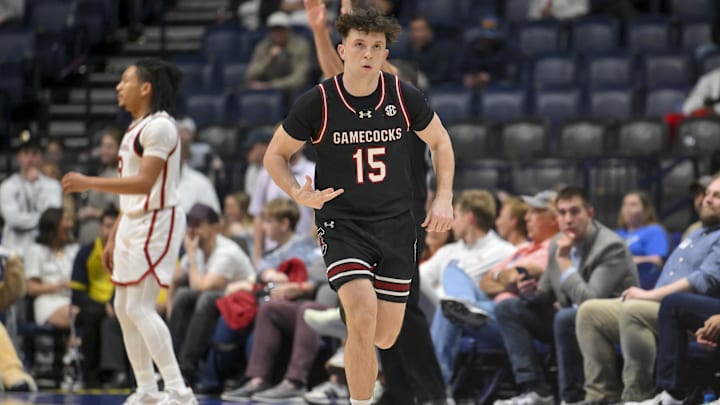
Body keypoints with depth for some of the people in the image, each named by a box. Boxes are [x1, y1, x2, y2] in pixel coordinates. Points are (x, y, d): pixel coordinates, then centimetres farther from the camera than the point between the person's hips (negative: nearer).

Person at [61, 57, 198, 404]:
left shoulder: (158, 126, -15)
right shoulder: (135, 128, 16)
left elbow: (144, 183, -24)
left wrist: (89, 183, -24)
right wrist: (114, 236, 20)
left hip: (157, 221, -10)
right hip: (133, 222, 10)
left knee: (139, 307, -15)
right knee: (124, 309, 10)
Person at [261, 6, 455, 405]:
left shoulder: (405, 97, -4)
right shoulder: (316, 103, -11)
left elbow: (440, 142, 14)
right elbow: (275, 154, 3)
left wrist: (443, 198, 3)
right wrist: (300, 194, -16)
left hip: (396, 225, 3)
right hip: (341, 224, -3)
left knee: (385, 336, 7)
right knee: (363, 321, -24)